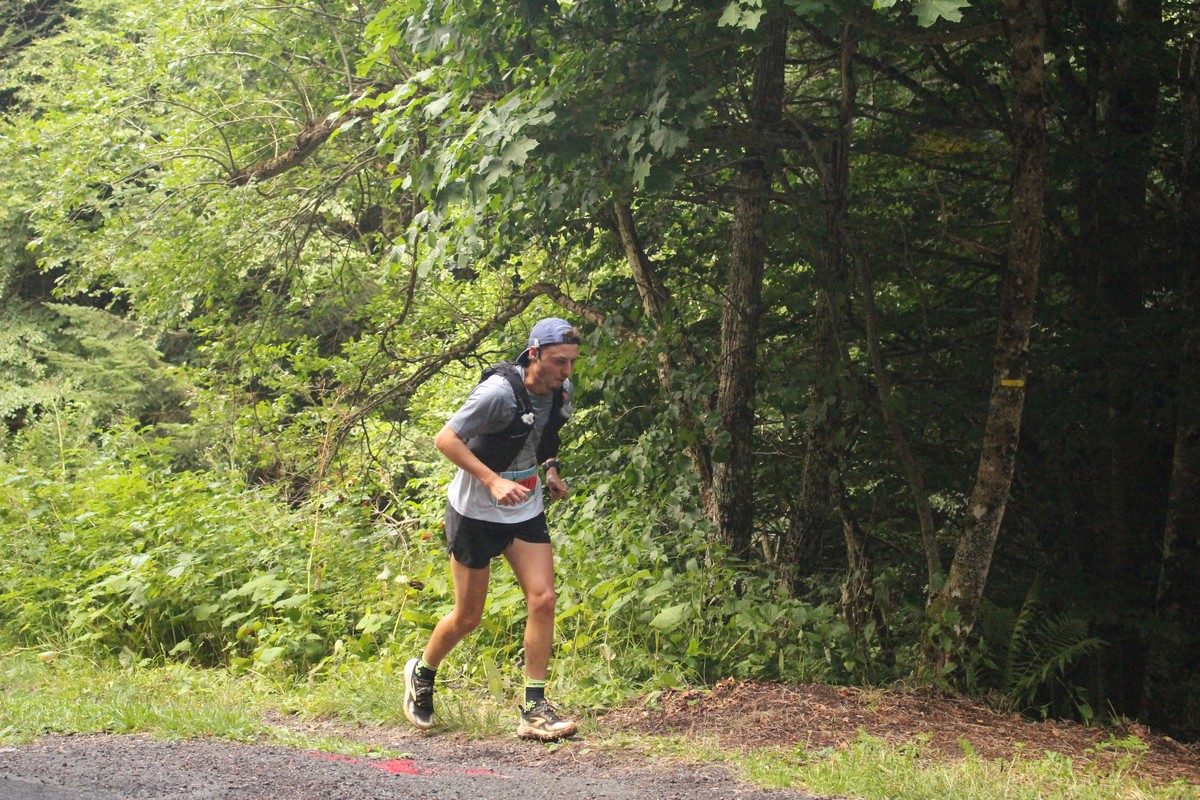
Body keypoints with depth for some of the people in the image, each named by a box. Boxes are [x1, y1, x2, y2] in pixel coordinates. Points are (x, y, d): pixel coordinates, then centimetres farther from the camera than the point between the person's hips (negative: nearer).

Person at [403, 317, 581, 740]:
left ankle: (534, 709, -2)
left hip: (526, 511, 6)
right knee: (468, 617, 4)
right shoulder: (499, 392, -25)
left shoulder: (561, 390, -3)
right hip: (475, 511, -5)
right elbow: (446, 439, -23)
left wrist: (550, 467, 0)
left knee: (543, 599, -9)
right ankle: (422, 672, 34)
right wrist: (494, 482, -30)